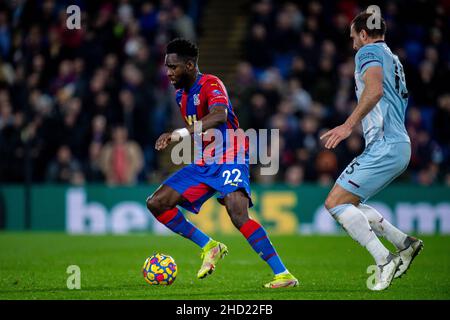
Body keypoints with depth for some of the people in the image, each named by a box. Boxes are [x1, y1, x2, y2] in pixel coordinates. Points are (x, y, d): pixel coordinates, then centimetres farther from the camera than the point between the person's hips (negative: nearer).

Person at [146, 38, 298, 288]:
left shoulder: (210, 84, -15)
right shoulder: (181, 94, 13)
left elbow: (219, 116, -37)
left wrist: (181, 133, -46)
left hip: (230, 159, -9)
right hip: (204, 164, 9)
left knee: (239, 215, -29)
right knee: (156, 203, 0)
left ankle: (283, 274, -27)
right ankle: (210, 247, 7)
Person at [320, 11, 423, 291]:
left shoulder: (368, 52, -5)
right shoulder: (394, 60, 24)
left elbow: (375, 90, -24)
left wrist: (349, 125, -29)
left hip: (384, 147, -10)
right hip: (400, 145, 10)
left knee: (335, 203, -10)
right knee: (349, 204, 16)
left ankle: (385, 260, -16)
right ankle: (405, 243, 10)